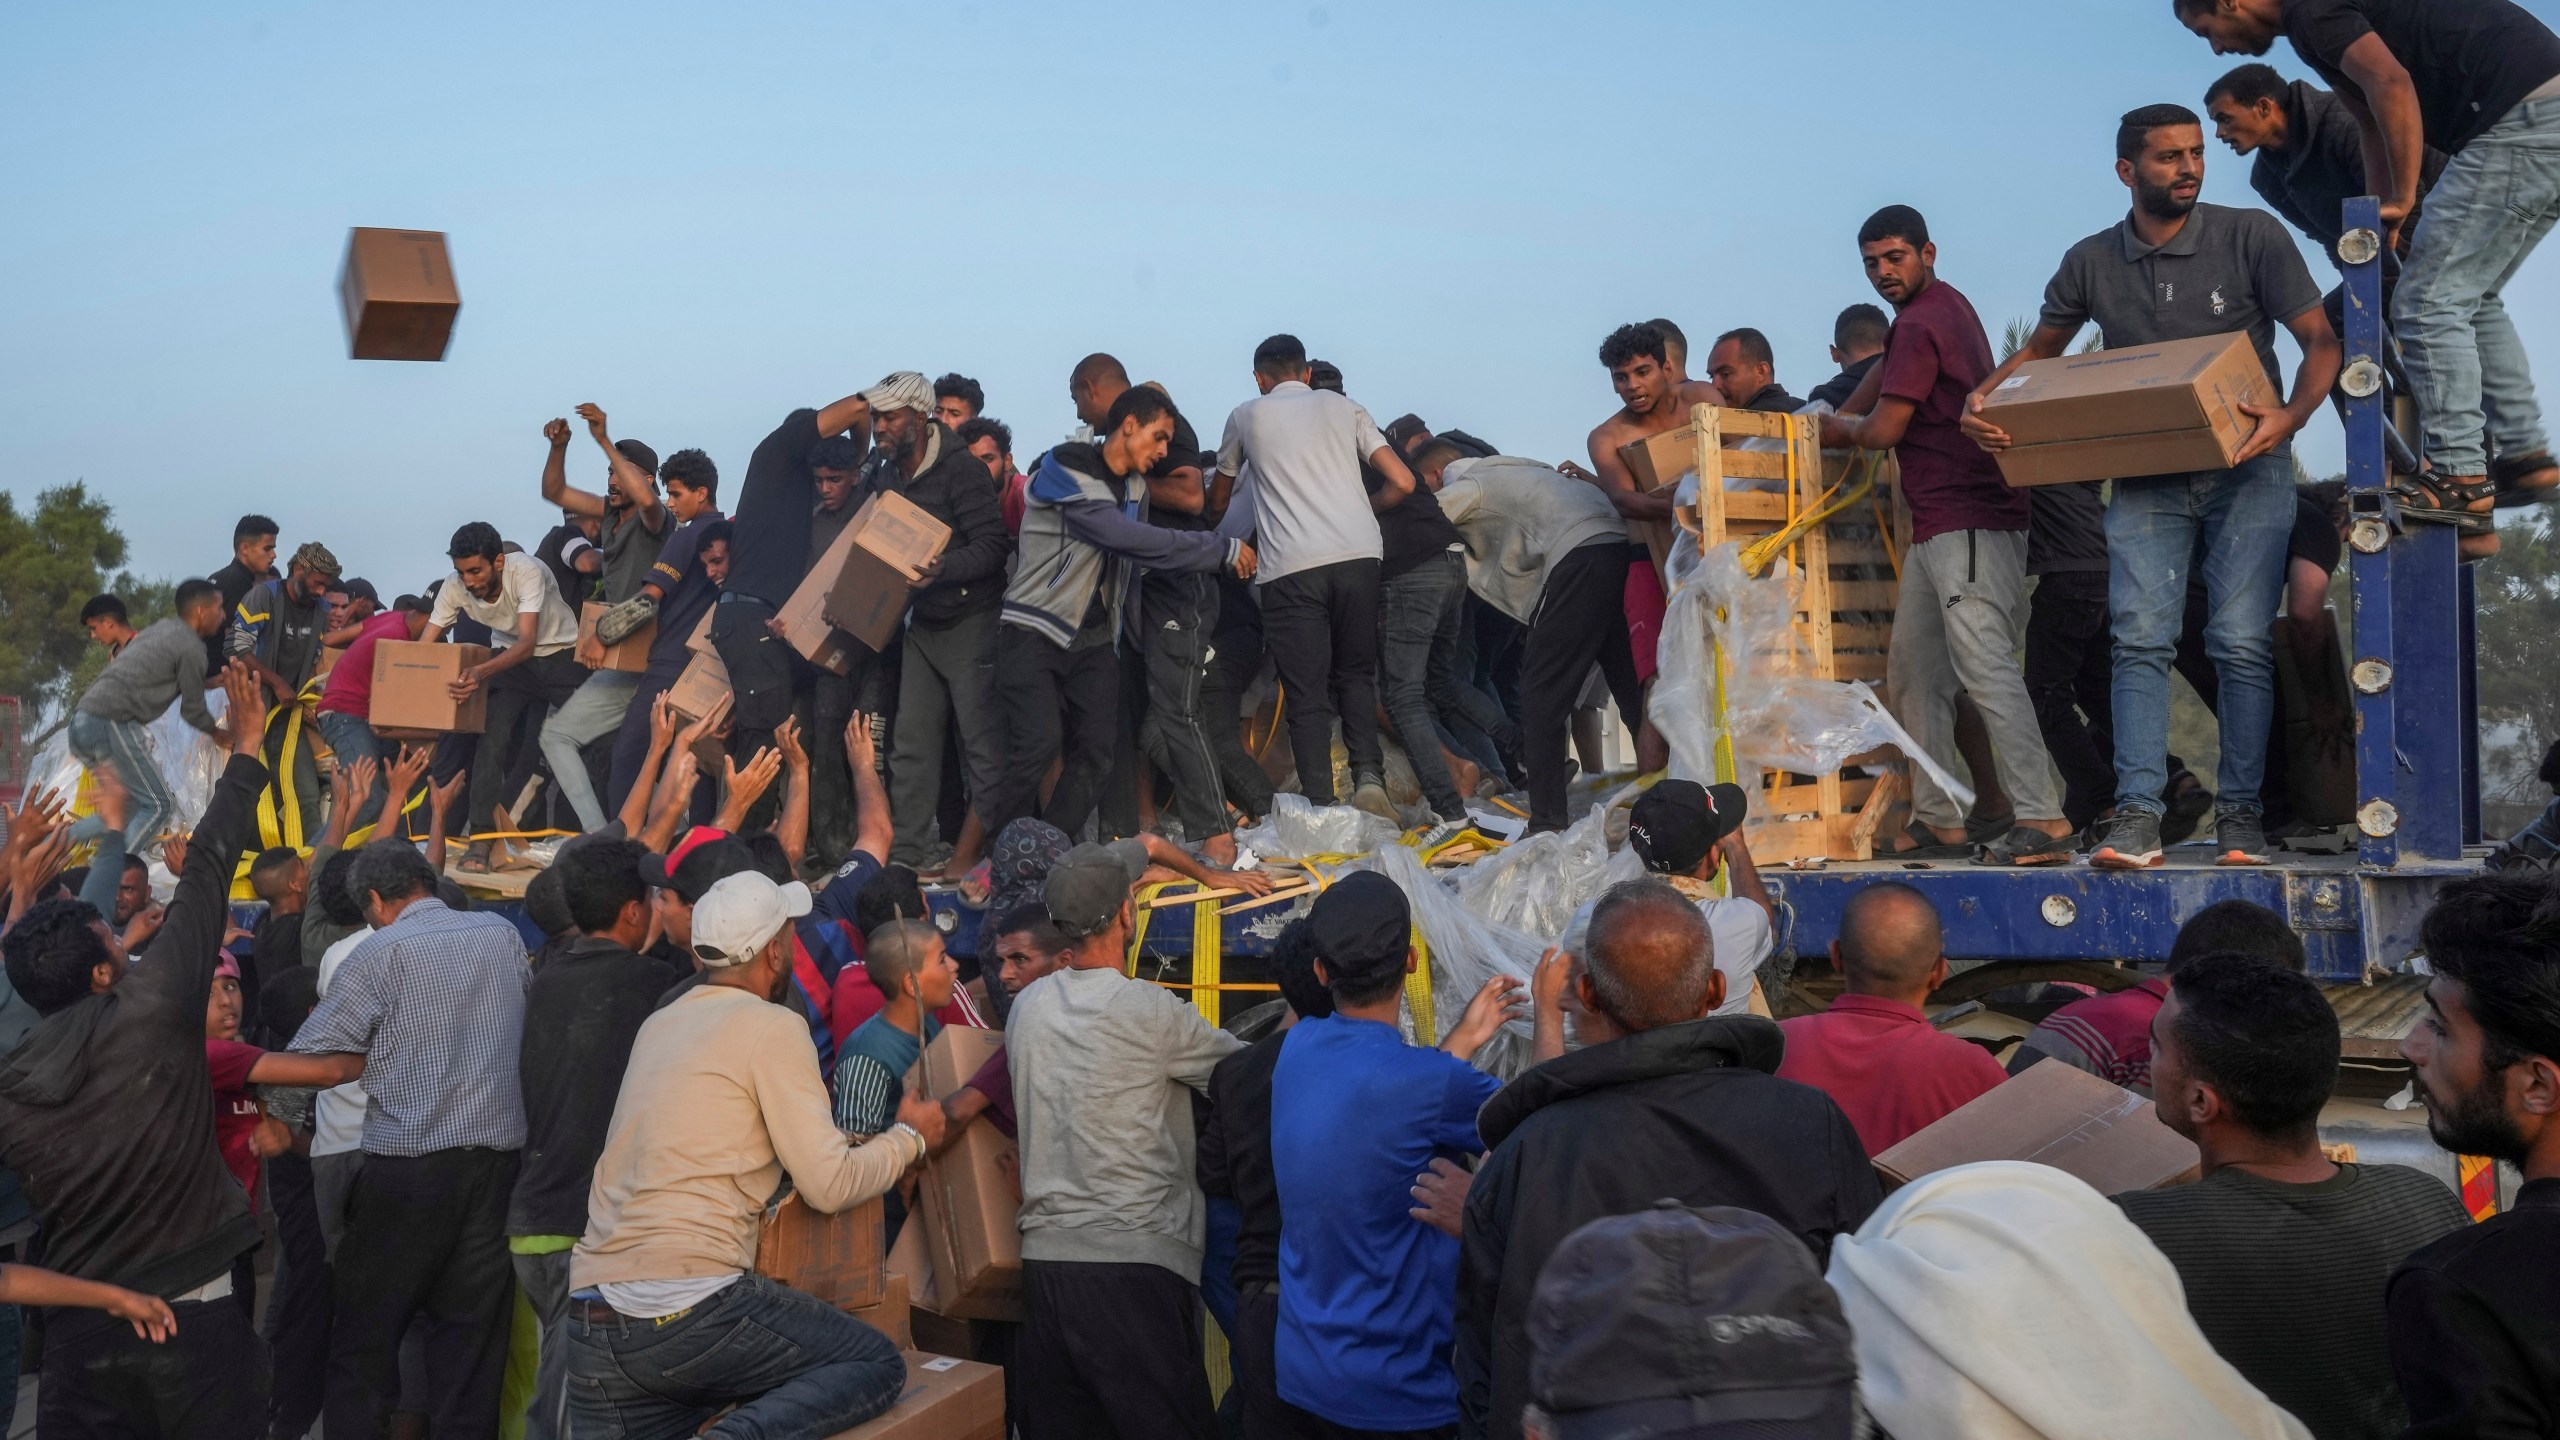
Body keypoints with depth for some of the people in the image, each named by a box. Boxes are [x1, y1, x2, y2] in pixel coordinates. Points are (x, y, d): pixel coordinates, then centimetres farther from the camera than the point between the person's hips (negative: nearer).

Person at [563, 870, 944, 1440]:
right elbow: (828, 1187, -6)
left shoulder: (658, 1025, 17)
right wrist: (909, 1138, 12)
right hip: (689, 1306, -7)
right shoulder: (772, 1027, -5)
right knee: (879, 1364, 5)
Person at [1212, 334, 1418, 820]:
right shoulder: (1342, 406, 19)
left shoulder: (1246, 416, 17)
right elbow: (1402, 482, 12)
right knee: (1355, 674, 17)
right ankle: (1368, 775, -2)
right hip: (1358, 556, 2)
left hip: (1290, 566, -2)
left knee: (1307, 692, 1)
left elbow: (1218, 500, 31)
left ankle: (1321, 804, -7)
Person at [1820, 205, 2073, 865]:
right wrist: (1837, 418, 31)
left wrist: (1839, 428, 9)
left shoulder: (1920, 323, -11)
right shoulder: (1942, 305, 21)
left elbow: (1883, 431, -11)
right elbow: (1888, 368, 38)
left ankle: (2042, 822, -24)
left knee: (1984, 664, -19)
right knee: (1914, 672, 12)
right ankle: (1935, 821, 16)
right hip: (1935, 526, 11)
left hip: (1968, 522, -11)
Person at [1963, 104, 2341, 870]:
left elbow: (2320, 341, -4)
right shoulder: (2091, 262, 3)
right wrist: (1982, 397, -4)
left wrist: (2292, 416, -24)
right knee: (2140, 639, -10)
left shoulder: (2251, 237, -4)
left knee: (2241, 640, -7)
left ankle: (2240, 812, 0)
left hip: (2245, 467, -2)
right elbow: (2040, 349, 16)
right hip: (2146, 477, 2)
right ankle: (2137, 815, -14)